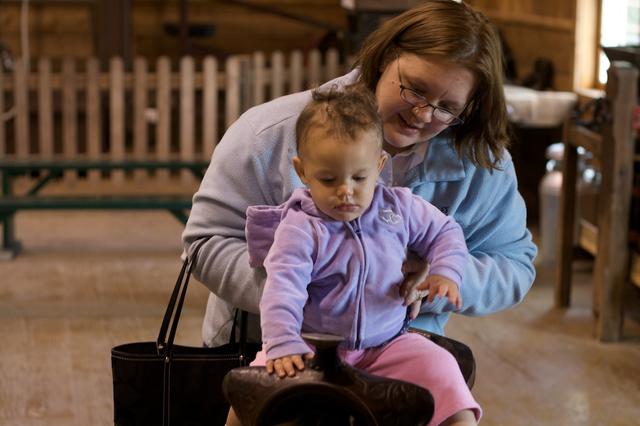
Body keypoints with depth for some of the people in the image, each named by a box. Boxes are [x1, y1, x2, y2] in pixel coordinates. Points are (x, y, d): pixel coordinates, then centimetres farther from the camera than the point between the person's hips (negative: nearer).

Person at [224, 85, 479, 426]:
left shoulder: (400, 208, 1)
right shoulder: (300, 229, -12)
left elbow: (444, 232, 16)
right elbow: (283, 290, -22)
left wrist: (446, 272, -4)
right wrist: (283, 345, -36)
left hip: (387, 342, 3)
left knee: (441, 367, -20)